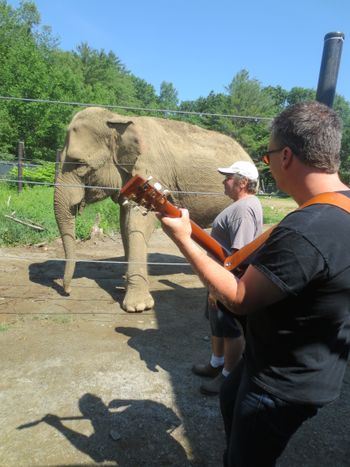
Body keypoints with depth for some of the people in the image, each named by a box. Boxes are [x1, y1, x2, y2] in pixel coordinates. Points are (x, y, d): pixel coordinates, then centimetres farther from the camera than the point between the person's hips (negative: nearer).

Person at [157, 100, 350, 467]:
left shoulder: (304, 230, -37)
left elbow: (238, 299, -27)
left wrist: (183, 240, -20)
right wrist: (254, 265, 7)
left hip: (287, 383, -9)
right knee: (231, 400, 33)